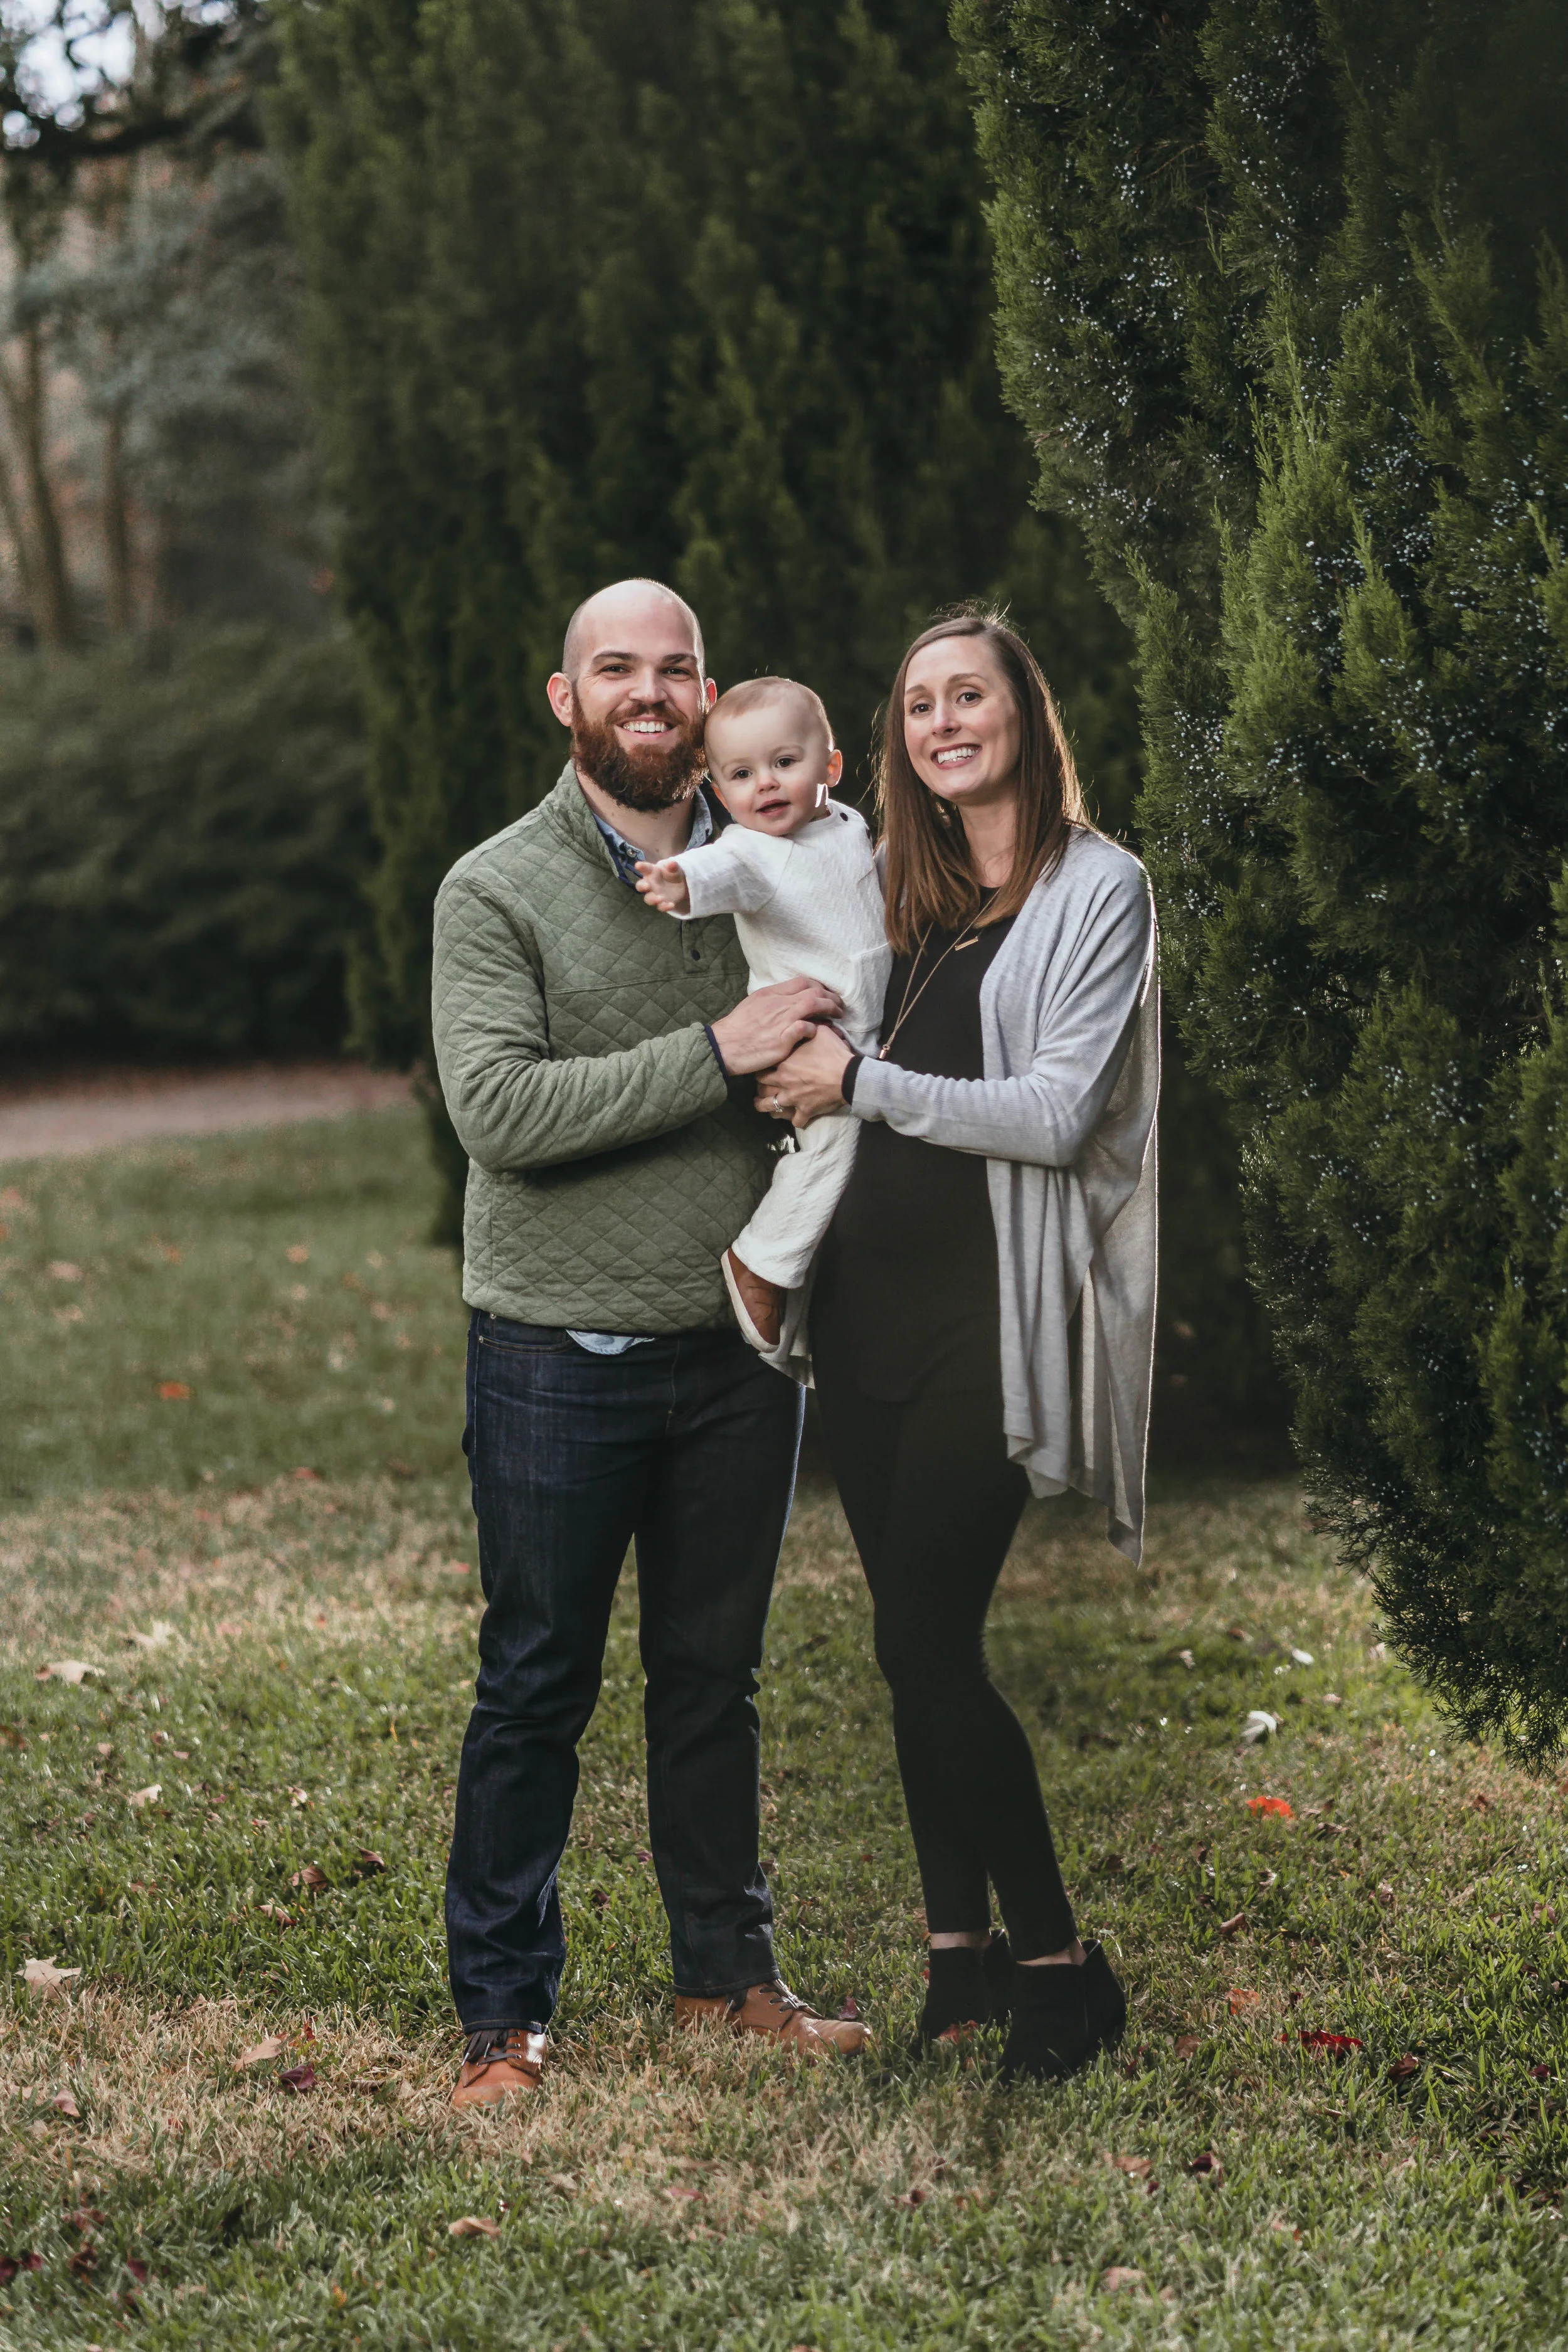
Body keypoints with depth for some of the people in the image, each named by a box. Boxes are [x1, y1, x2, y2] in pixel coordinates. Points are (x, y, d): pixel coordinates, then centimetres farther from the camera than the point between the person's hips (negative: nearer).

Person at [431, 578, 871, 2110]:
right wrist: (715, 1056, -23)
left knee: (715, 1676, 15)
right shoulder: (497, 891, -6)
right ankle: (504, 2013, 15)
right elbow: (498, 1110, -19)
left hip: (740, 1351, 4)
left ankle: (725, 1974, 28)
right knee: (537, 1691, 4)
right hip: (561, 1359, -4)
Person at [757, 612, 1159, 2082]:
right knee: (913, 1642, 8)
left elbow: (1058, 1111, -14)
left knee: (927, 1644, -9)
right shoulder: (906, 887, 15)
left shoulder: (1098, 887, -4)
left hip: (988, 1311, -6)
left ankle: (1058, 1967, 3)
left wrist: (862, 1082, -14)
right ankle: (958, 1950, 19)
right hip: (867, 1298, 6)